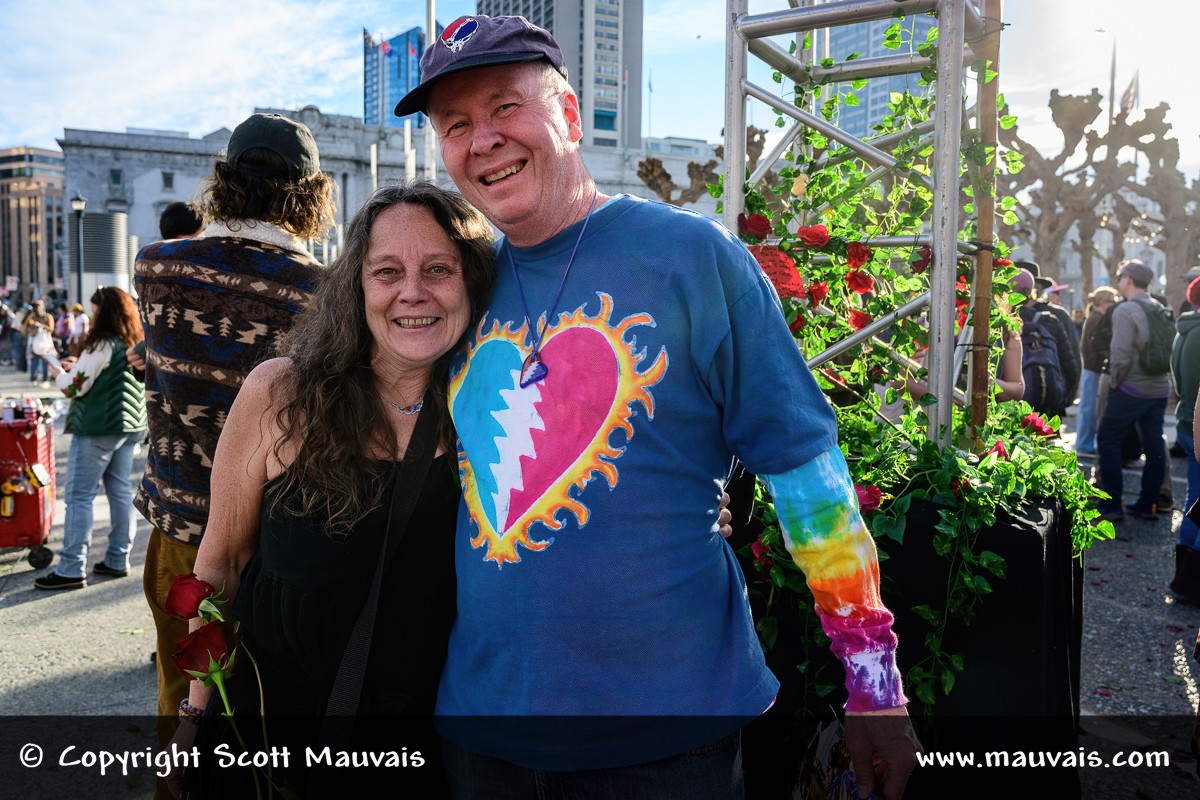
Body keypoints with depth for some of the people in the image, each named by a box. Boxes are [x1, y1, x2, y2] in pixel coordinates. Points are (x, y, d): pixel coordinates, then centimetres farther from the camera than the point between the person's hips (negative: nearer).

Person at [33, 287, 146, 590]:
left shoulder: (102, 344, -14)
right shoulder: (135, 344, 10)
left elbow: (76, 387, -12)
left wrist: (58, 373, 7)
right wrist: (79, 366, 14)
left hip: (98, 428, -8)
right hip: (129, 426, 8)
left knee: (79, 496, -3)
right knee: (120, 492, 10)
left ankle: (71, 569, -2)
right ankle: (118, 560, 15)